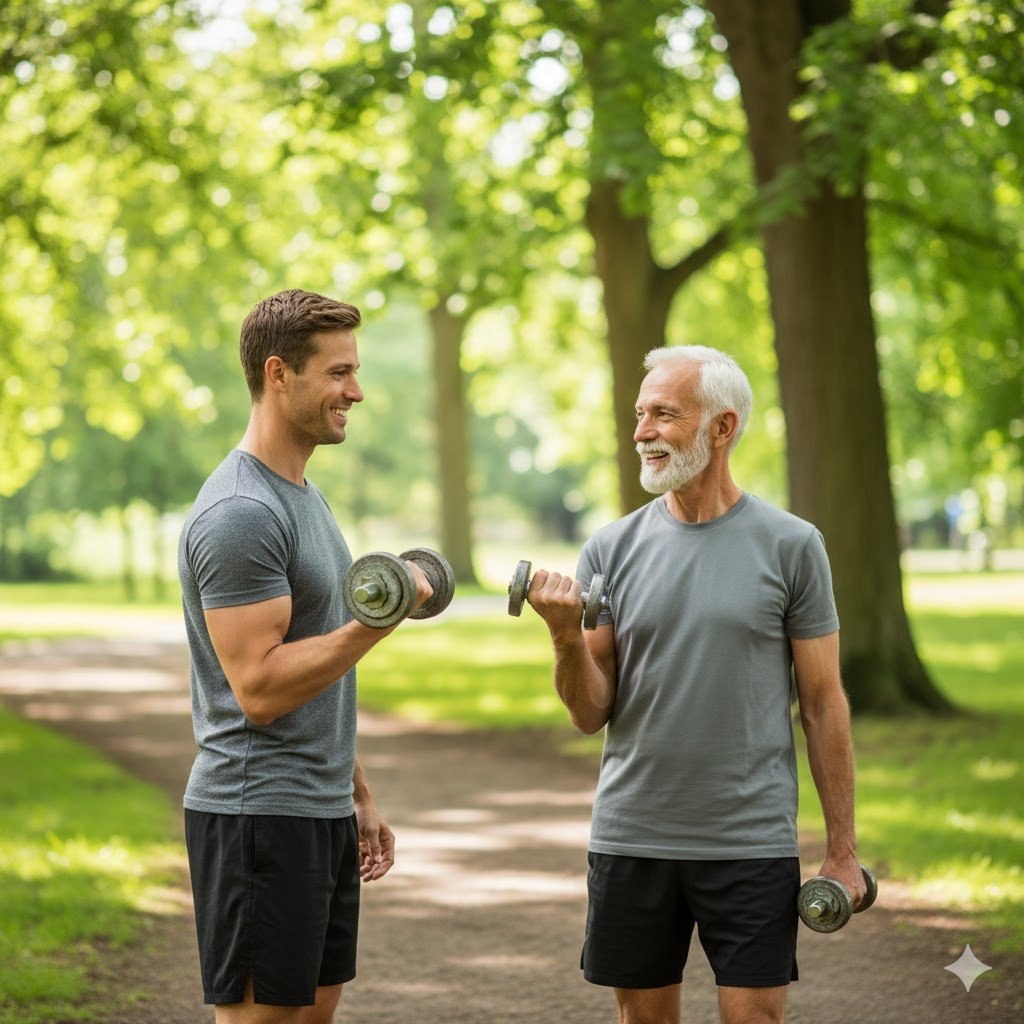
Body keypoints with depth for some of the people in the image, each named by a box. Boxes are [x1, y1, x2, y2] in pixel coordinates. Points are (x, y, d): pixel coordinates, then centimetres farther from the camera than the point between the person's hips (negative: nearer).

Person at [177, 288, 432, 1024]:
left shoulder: (305, 496, 15)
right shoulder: (240, 513, -17)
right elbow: (259, 689, -23)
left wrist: (360, 795, 22)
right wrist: (376, 624, -28)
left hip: (321, 811, 10)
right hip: (259, 816, -10)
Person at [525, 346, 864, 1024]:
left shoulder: (789, 546, -2)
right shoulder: (611, 549, 3)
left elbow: (824, 703, 1)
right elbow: (591, 715, 3)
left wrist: (843, 849, 0)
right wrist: (566, 635, -16)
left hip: (752, 841, -2)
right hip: (632, 836, 2)